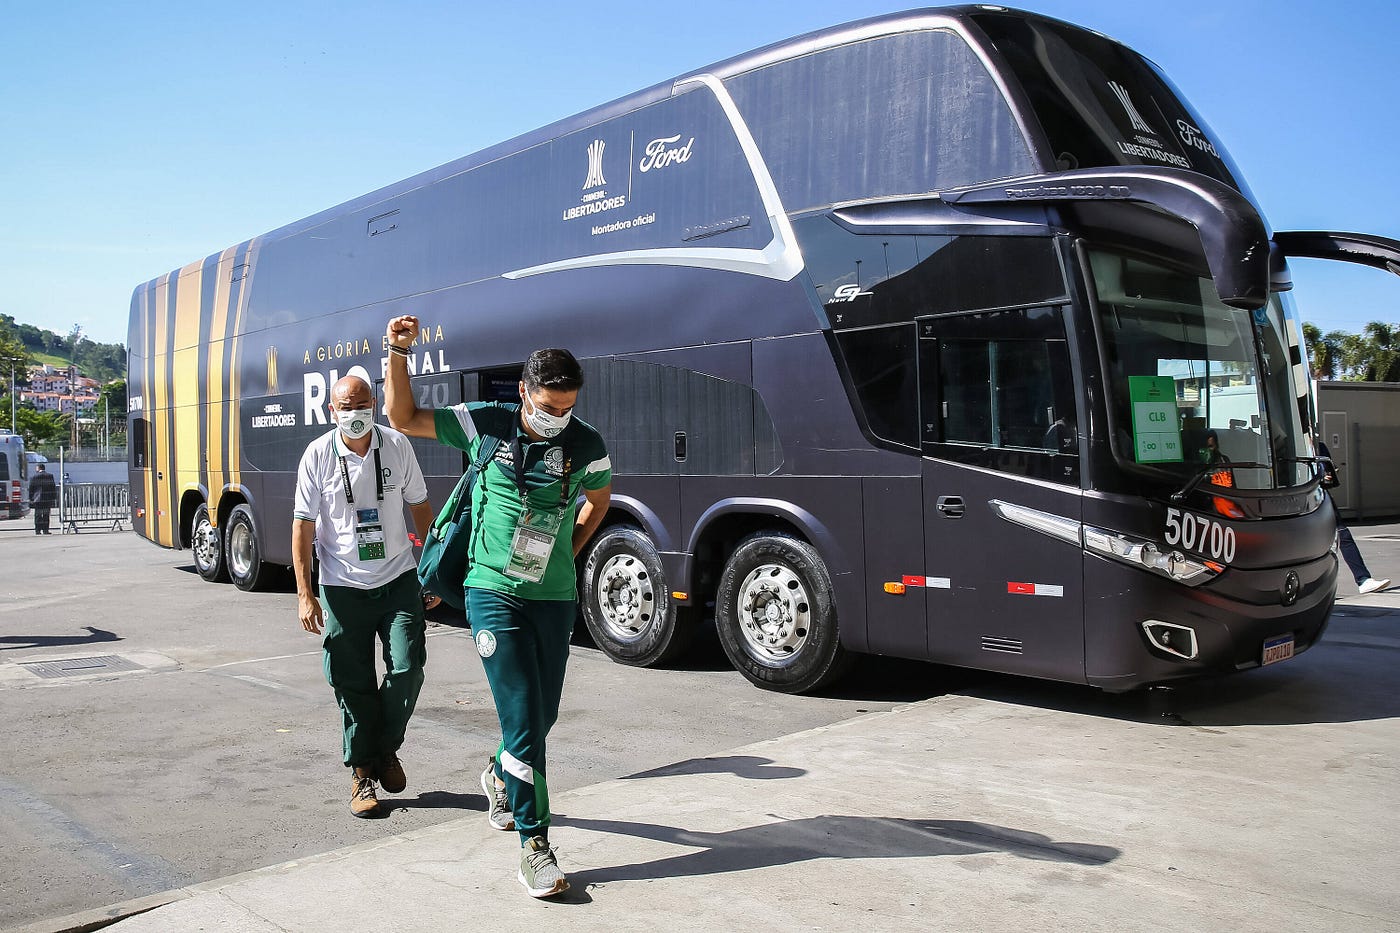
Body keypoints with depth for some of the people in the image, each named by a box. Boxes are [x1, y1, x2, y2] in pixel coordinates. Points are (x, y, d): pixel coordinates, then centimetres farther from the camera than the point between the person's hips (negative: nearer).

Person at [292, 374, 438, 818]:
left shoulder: (397, 445, -1)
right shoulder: (317, 456, -6)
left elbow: (420, 507, 9)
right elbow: (303, 526, -3)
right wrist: (305, 594, -9)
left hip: (399, 579, 1)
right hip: (343, 587, -1)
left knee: (408, 668, -6)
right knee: (353, 683, 2)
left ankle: (387, 747, 21)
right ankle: (362, 772, 19)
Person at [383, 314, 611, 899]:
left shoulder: (586, 446, -4)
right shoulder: (487, 425, -7)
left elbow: (598, 498, 17)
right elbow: (403, 418, 0)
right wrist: (399, 353, -10)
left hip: (554, 599, 3)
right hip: (494, 594, -3)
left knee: (542, 715, 15)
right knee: (523, 719, -10)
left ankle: (501, 776, 48)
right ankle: (534, 847, 1)